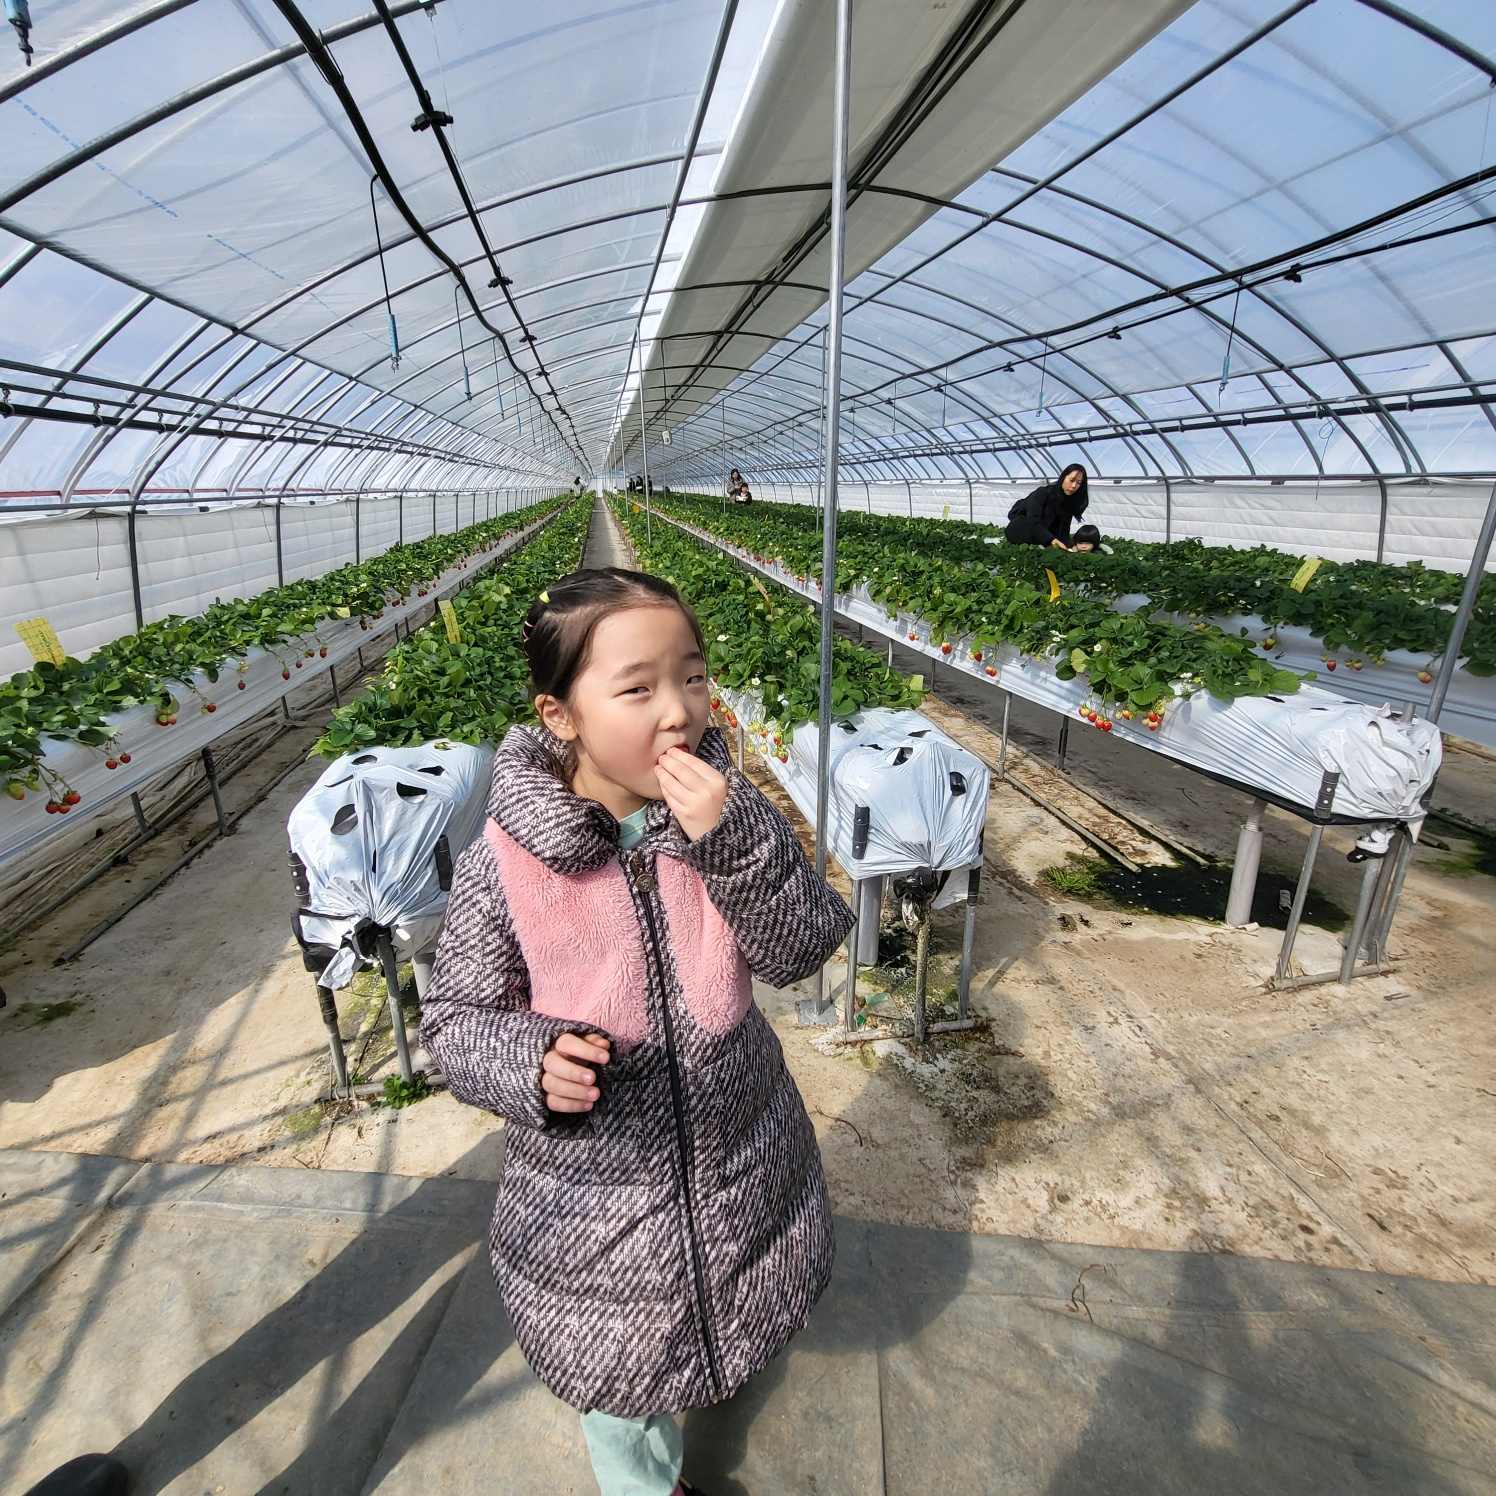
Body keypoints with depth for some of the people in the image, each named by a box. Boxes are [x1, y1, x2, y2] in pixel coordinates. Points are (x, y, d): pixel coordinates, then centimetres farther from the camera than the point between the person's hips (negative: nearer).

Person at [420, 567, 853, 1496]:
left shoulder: (728, 810, -17)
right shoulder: (502, 863, -23)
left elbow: (799, 954, -18)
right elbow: (457, 1016, -12)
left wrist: (733, 839, -33)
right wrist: (532, 1063, -33)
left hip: (740, 1164, 3)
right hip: (588, 1193, -2)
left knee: (728, 1325, 33)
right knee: (616, 1372, 27)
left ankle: (723, 1361, 70)